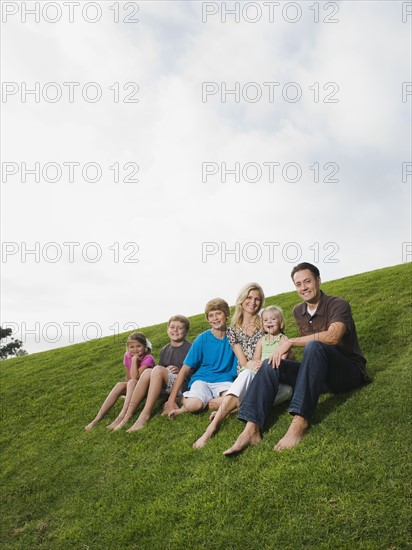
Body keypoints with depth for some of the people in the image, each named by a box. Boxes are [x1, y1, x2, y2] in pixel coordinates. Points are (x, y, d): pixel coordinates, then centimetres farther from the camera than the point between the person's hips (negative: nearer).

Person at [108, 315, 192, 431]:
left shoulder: (190, 348, 0)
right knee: (148, 372, -21)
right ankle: (126, 414, -26)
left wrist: (179, 371, -14)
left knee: (157, 369, -28)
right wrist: (167, 370, -5)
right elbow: (159, 376, 15)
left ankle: (145, 415, -33)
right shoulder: (164, 350, 16)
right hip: (165, 387, 5)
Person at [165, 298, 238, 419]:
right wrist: (171, 400, -7)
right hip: (201, 380, -2)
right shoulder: (202, 339, 0)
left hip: (224, 381, 3)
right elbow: (185, 369, -2)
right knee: (194, 404, -36)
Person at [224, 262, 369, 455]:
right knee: (270, 365, -14)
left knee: (314, 346, -35)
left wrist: (290, 342, -28)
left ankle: (300, 422, -42)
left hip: (349, 372, -6)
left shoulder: (338, 305, -11)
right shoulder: (298, 311, 9)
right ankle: (252, 429, -29)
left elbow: (332, 337, -29)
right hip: (320, 374, 6)